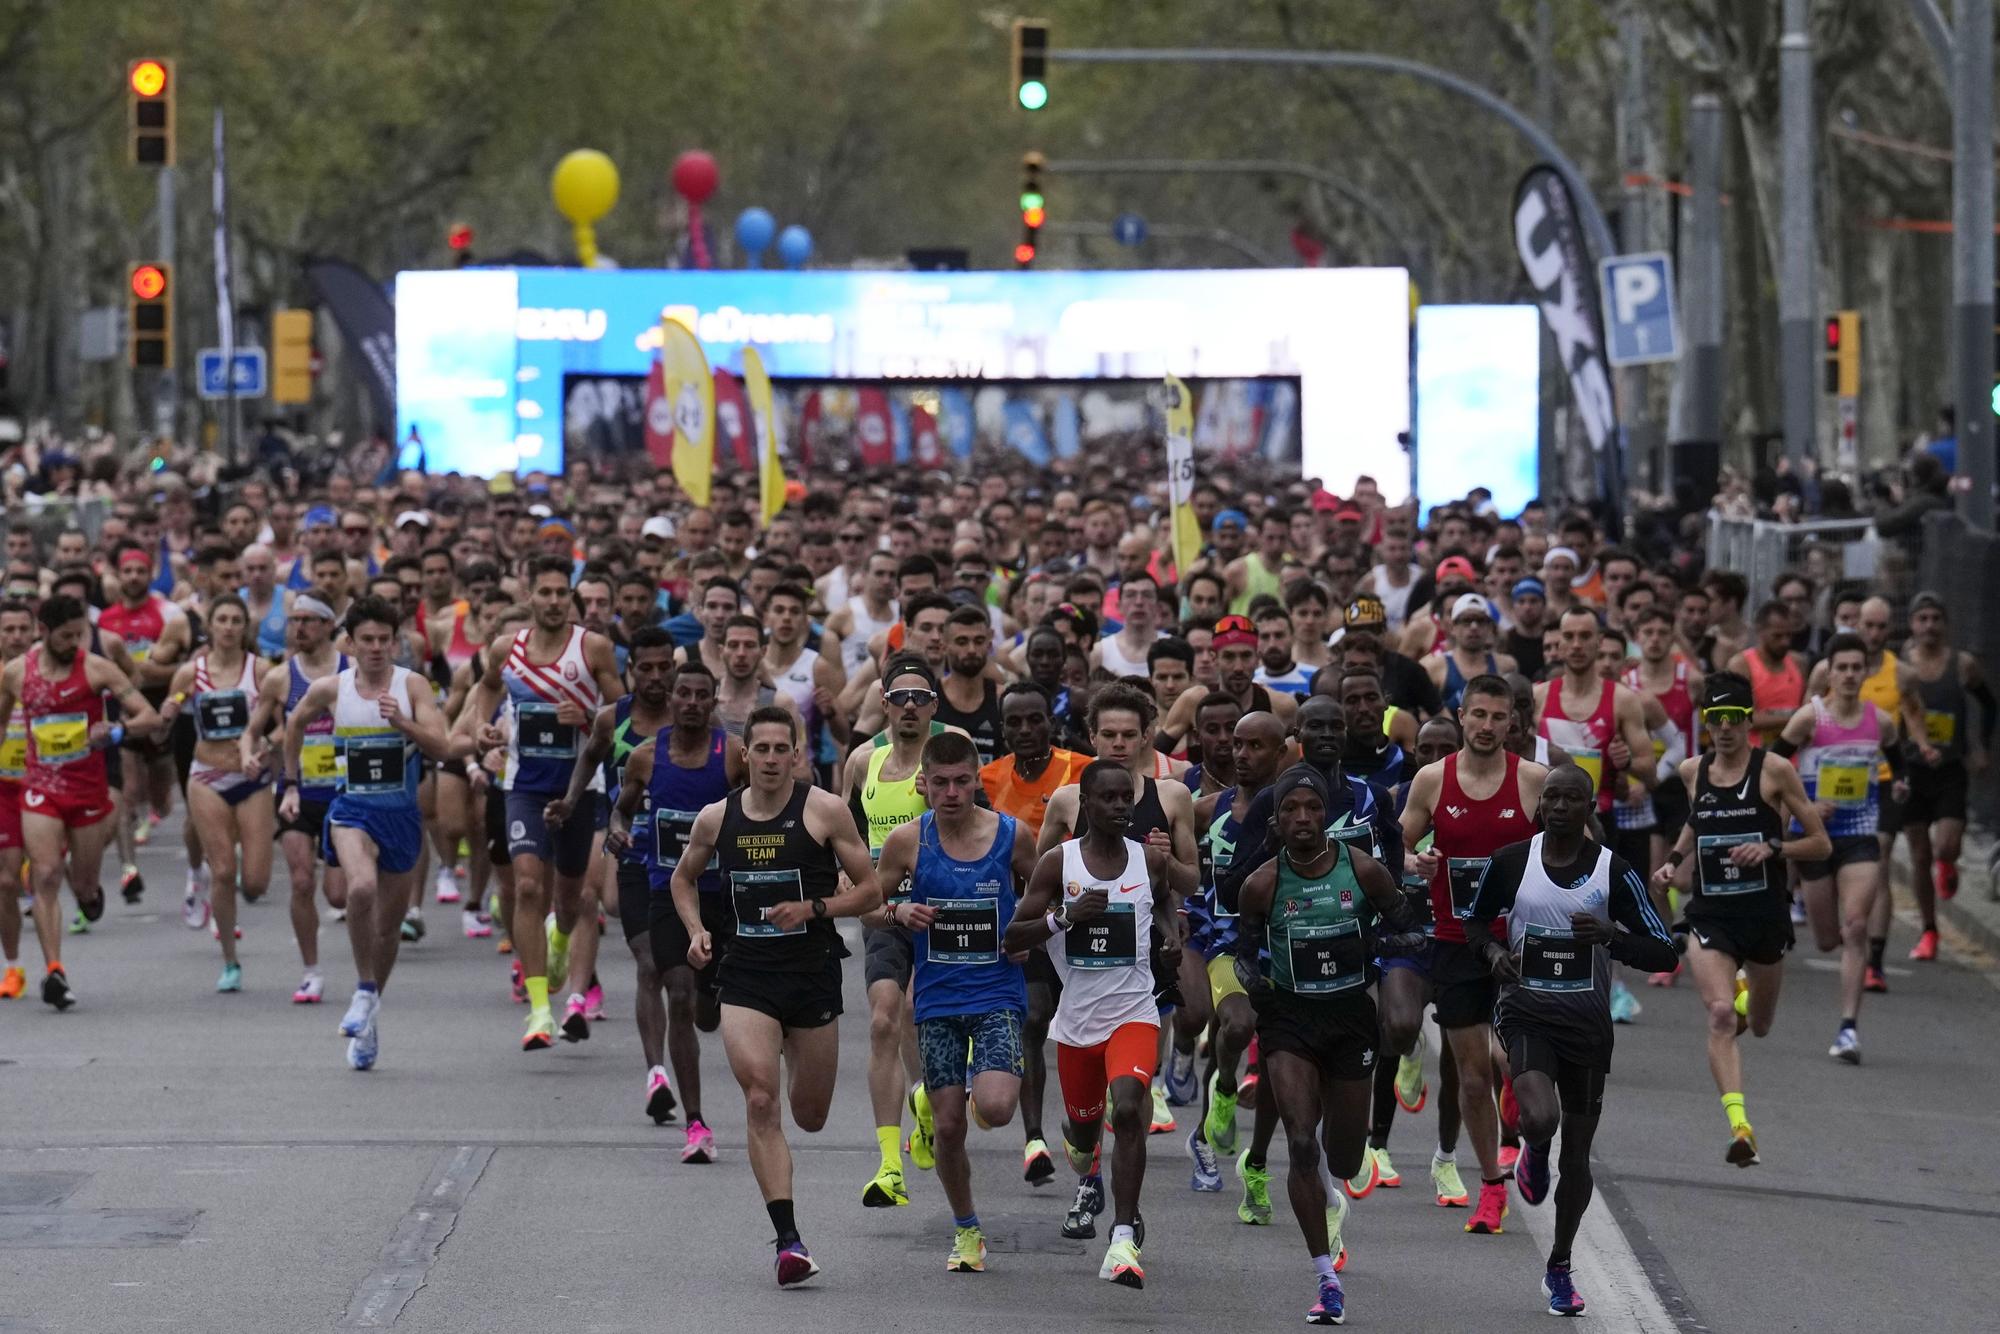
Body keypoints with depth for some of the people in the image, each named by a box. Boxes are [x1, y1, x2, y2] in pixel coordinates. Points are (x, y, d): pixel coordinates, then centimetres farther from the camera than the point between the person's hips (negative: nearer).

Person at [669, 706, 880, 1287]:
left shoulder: (825, 810, -4)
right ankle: (788, 1239, -17)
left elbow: (870, 890, 0)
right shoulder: (716, 818, 4)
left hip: (813, 972, -1)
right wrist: (696, 929, 4)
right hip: (745, 975, 1)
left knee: (810, 1117, 11)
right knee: (760, 1101, -17)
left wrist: (814, 907, -15)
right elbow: (684, 878, 22)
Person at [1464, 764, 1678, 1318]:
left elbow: (1662, 955, -4)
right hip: (1526, 1010, -1)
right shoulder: (1511, 862, -1)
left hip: (1587, 1019, 1)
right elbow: (1476, 920, 16)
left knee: (1576, 1156, 7)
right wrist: (1492, 950, -6)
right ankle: (1534, 1155, 11)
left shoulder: (1615, 872, -4)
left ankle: (1560, 1268, 27)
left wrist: (1611, 935, -22)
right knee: (1540, 1118, -28)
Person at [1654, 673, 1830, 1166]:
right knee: (1720, 1016, -22)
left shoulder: (1775, 772, -7)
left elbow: (1821, 845, -4)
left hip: (1765, 914, 0)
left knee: (1759, 1025, 19)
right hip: (1710, 916, 1)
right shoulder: (1693, 772, 3)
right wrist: (1676, 858, 10)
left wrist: (1771, 848, -20)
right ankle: (1739, 1126, -25)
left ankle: (1745, 996, 57)